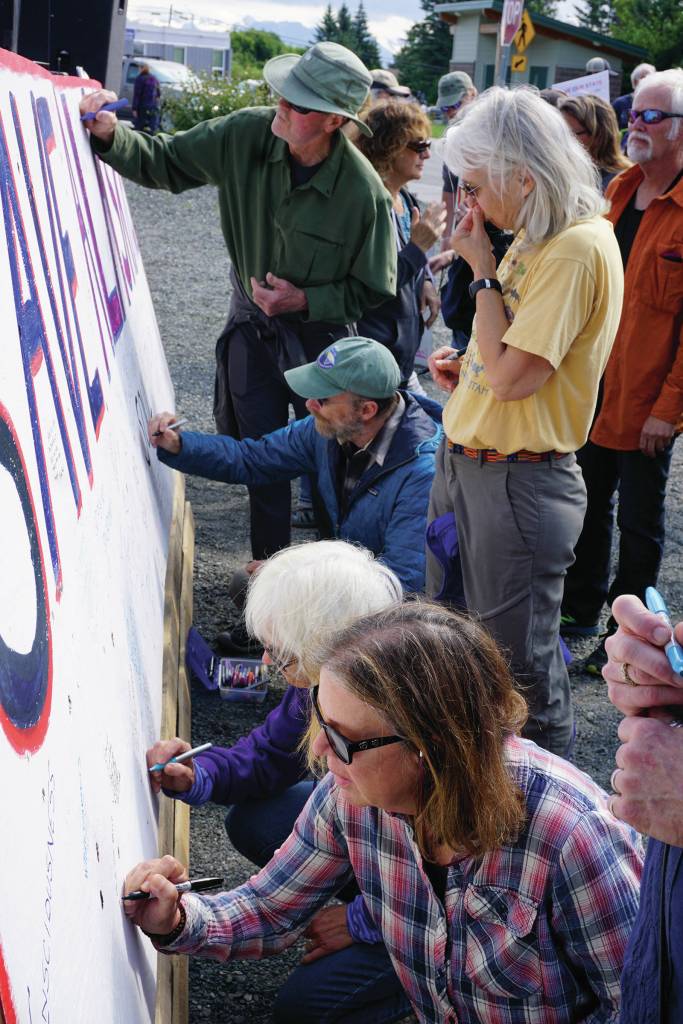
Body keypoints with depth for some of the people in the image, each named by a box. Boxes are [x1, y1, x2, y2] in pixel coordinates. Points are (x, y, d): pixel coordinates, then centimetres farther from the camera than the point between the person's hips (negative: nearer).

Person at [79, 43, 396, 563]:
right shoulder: (246, 134, -18)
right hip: (253, 322, 3)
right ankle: (270, 564, 30)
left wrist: (304, 300, -24)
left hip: (321, 330, -3)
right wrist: (111, 135, -24)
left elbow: (374, 290, -14)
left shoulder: (364, 192, -27)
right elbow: (162, 161, -6)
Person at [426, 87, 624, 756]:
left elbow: (513, 376, -25)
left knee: (517, 658, 5)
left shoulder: (578, 249, -21)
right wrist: (465, 368, 3)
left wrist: (483, 269, -17)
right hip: (463, 464, 10)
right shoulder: (535, 237, 9)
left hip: (516, 482, -10)